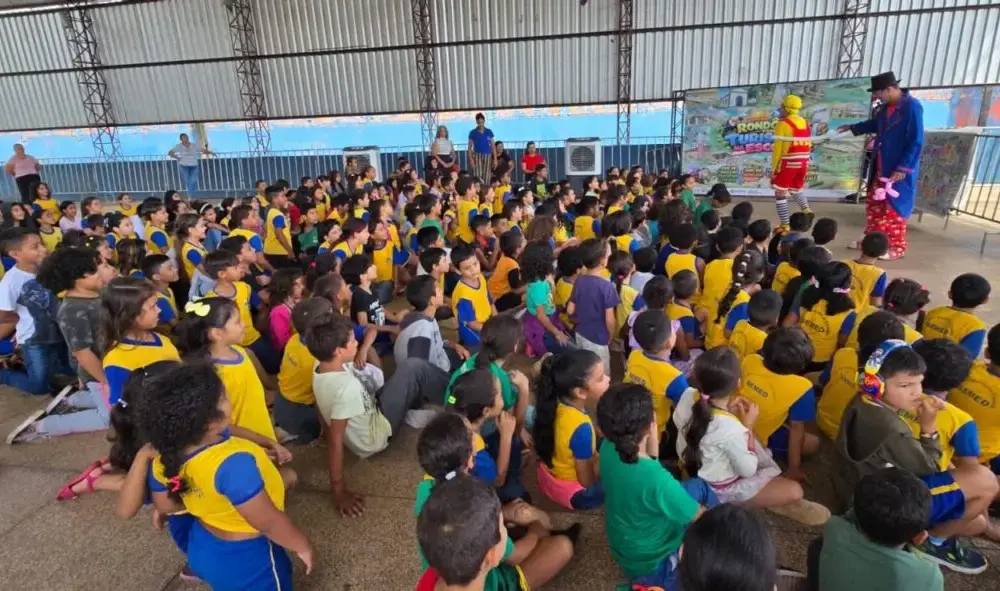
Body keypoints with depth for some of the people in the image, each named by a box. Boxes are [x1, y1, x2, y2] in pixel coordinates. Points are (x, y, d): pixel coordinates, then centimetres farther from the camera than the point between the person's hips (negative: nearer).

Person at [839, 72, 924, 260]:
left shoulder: (912, 107, -20)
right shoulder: (887, 106, 5)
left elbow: (916, 142, -22)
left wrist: (903, 168, -24)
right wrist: (853, 128, 32)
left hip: (899, 170, -8)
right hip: (881, 168, 8)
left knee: (894, 209, 0)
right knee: (874, 204, 16)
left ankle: (897, 247, 13)